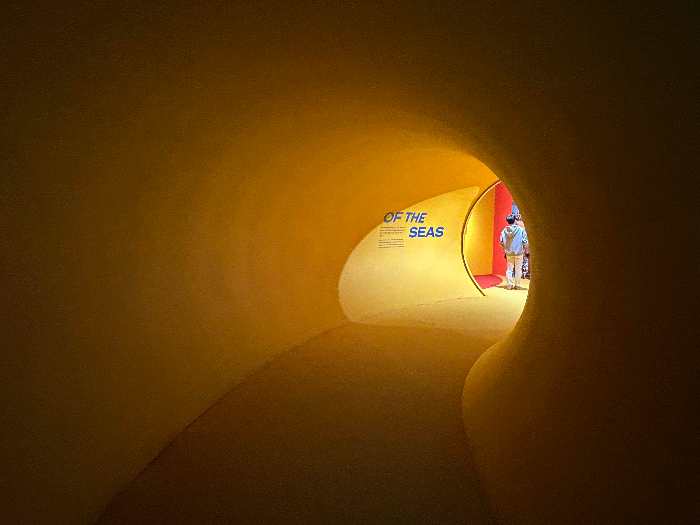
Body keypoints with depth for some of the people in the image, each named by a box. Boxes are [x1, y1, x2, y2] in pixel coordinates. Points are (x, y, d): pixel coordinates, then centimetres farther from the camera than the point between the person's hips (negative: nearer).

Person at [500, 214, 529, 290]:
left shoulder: (504, 231, -1)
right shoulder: (521, 230, -8)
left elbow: (502, 243, 3)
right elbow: (525, 242, -8)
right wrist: (526, 250, 8)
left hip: (508, 253, 2)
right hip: (518, 252, -2)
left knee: (509, 269, 10)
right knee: (518, 269, 6)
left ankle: (510, 285, 8)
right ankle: (517, 285, 8)